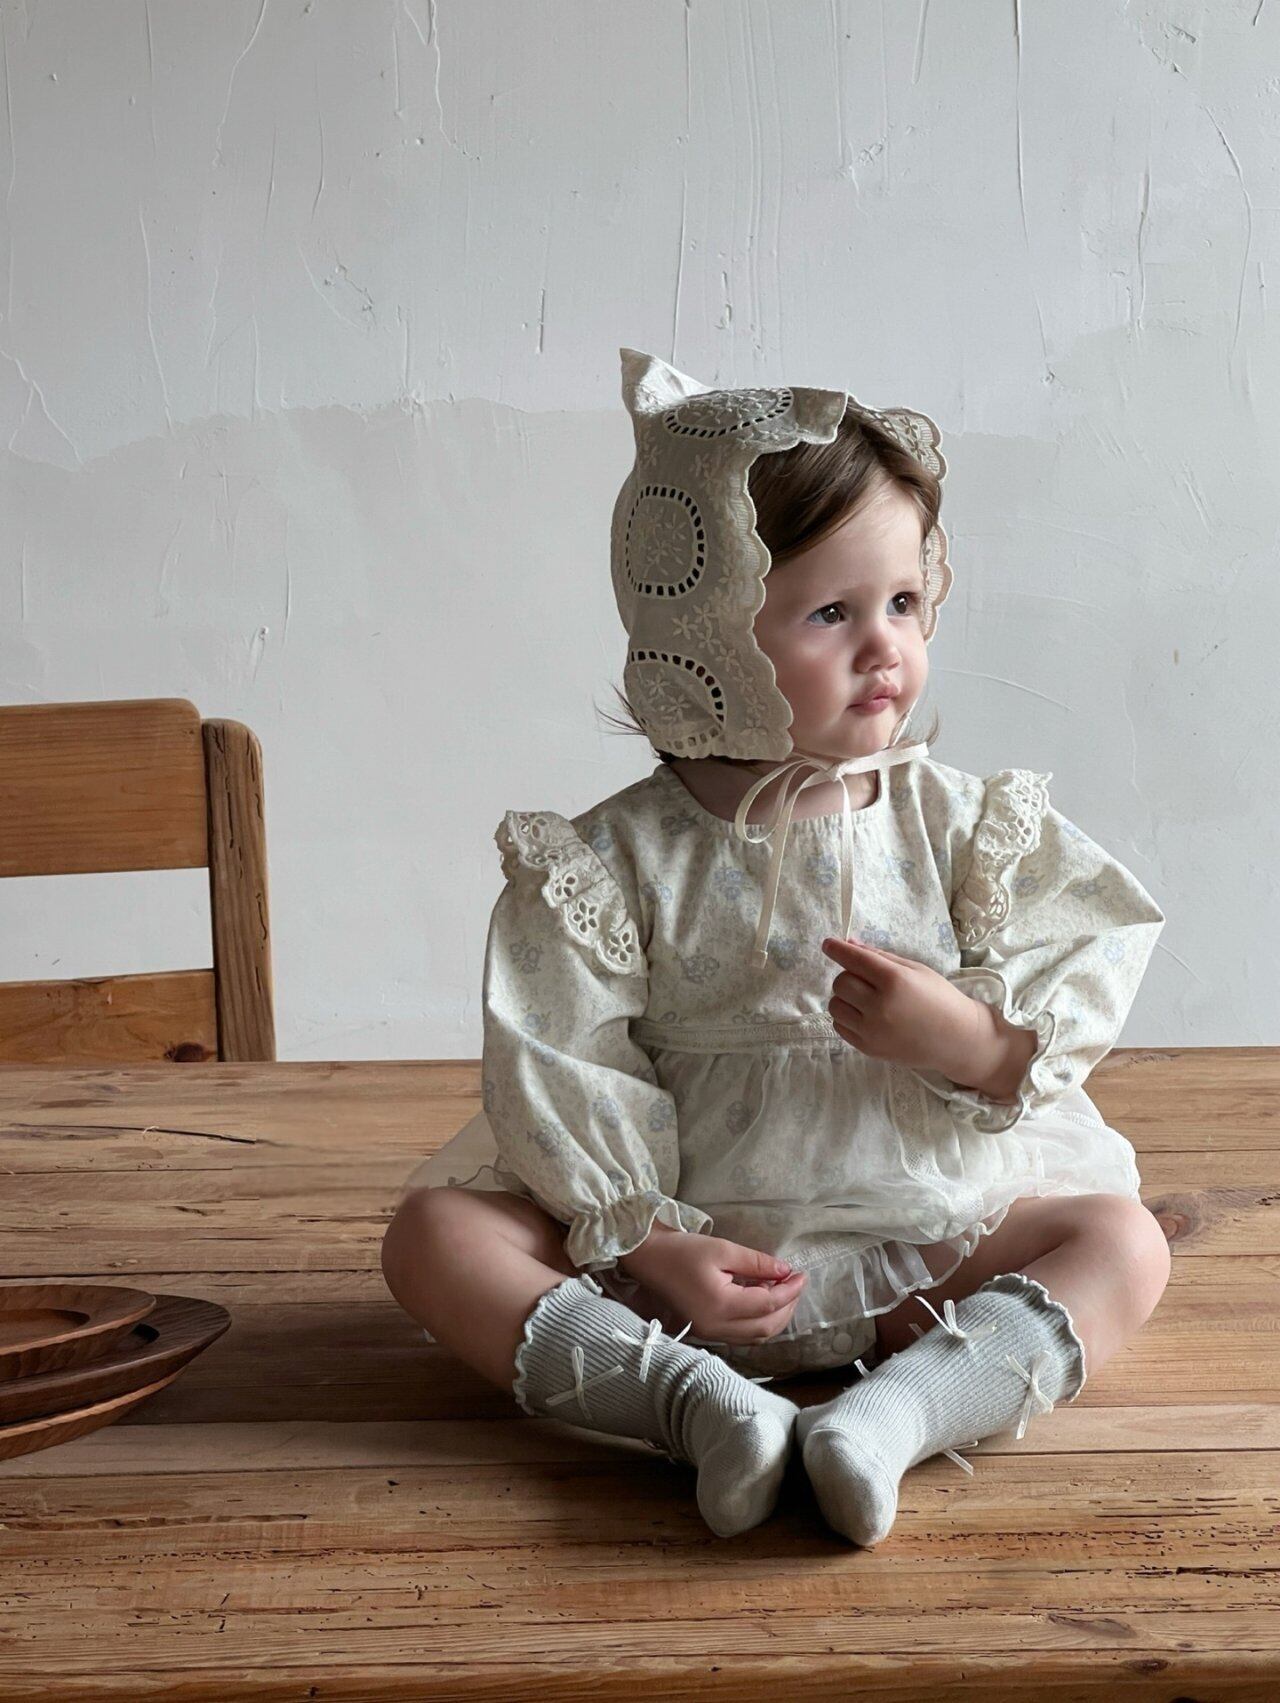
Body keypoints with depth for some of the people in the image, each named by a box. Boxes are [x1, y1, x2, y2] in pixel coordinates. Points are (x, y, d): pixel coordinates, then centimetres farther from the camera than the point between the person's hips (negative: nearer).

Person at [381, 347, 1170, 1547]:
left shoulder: (956, 825, -1)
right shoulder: (620, 859, -7)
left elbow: (1089, 979, -3)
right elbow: (566, 1073, -10)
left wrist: (971, 1038, -22)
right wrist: (644, 1248, -19)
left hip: (926, 1235, 2)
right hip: (695, 1239, -1)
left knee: (1122, 1237, -18)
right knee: (437, 1234, -18)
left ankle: (906, 1404, -37)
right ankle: (691, 1400, -36)